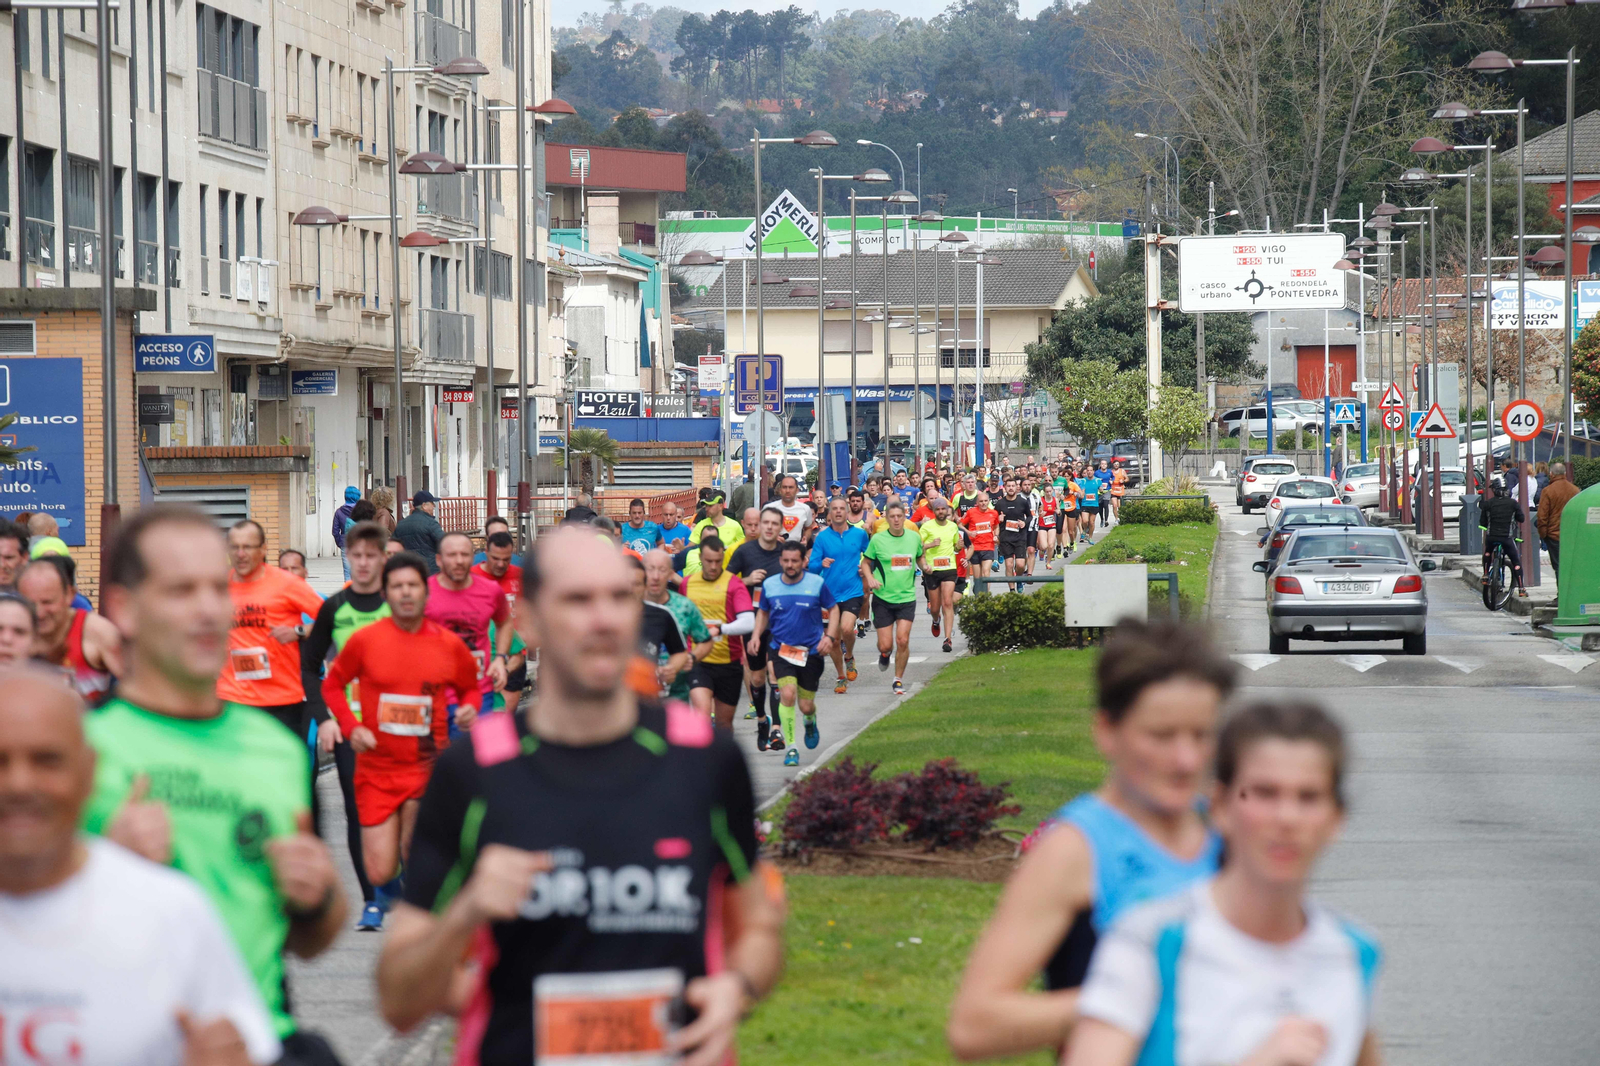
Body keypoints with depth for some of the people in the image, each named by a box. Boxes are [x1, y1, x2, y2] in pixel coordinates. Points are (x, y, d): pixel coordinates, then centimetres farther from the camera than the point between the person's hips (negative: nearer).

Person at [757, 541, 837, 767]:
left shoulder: (817, 583, -7)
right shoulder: (769, 585, -1)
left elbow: (833, 610, 4)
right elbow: (763, 612, 16)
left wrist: (829, 637, -10)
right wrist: (756, 635, 0)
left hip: (811, 651, -1)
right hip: (781, 649, 1)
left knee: (806, 705, 4)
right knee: (787, 694, -20)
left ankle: (811, 722, 44)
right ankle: (791, 747, -9)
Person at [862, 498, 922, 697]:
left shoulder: (914, 537, 2)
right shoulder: (878, 539, -5)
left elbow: (920, 558, 19)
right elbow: (865, 562, 6)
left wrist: (924, 566, -4)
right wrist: (870, 578, -13)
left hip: (907, 598, 1)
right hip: (883, 598, -1)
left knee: (903, 641, -9)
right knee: (886, 644, -2)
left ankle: (899, 679, 10)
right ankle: (884, 654, 37)